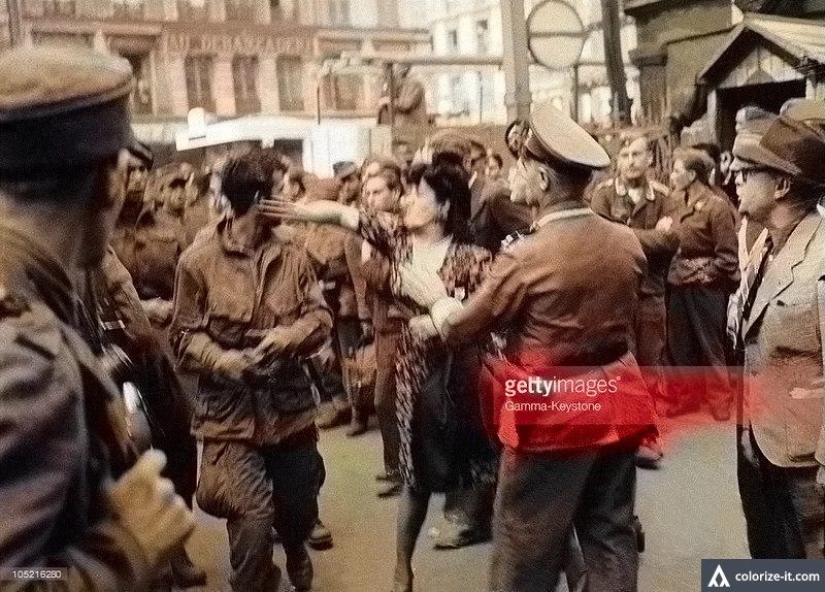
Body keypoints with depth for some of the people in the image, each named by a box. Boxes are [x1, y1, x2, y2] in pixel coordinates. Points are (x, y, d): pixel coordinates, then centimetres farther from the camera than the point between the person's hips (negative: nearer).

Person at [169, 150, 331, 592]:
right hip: (231, 407, -4)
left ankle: (295, 549, 54)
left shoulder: (290, 252, 1)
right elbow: (184, 336, -5)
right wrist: (223, 360, -24)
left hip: (289, 399, 4)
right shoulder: (198, 260, -9)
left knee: (299, 502, 17)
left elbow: (321, 315, 2)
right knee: (252, 515, -10)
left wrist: (288, 336, -19)